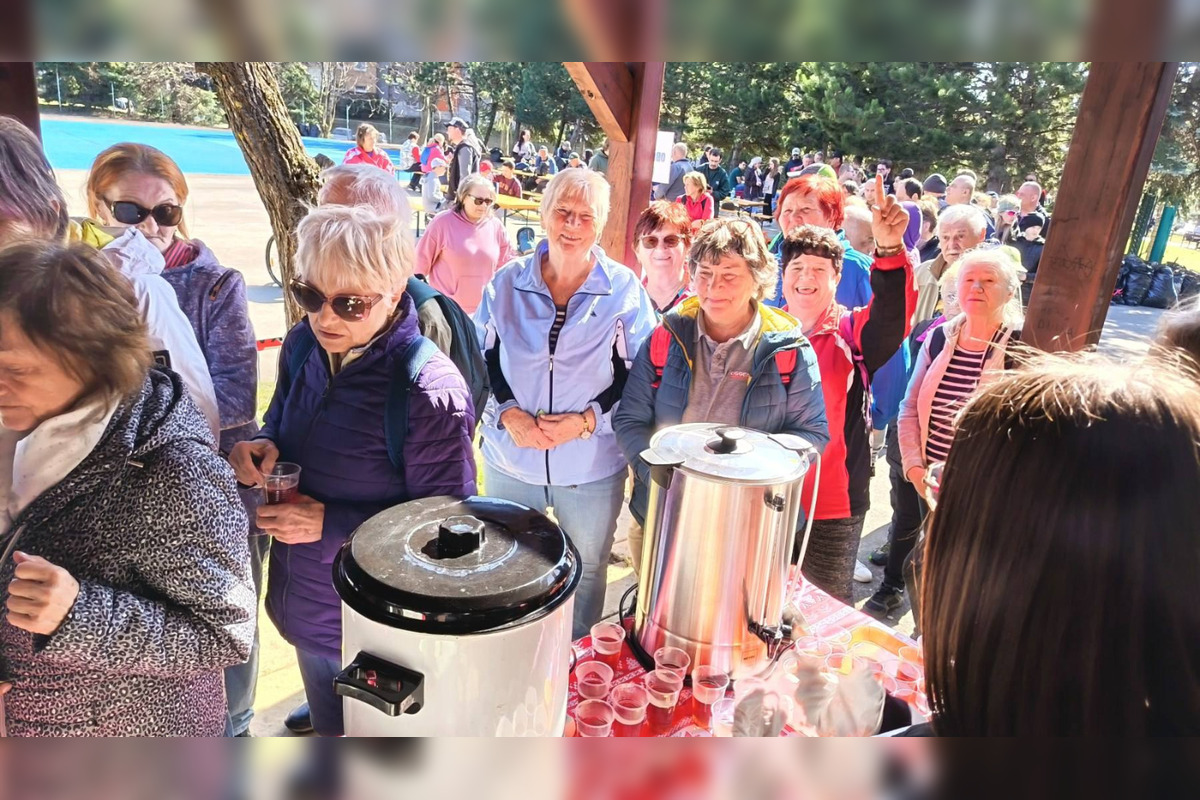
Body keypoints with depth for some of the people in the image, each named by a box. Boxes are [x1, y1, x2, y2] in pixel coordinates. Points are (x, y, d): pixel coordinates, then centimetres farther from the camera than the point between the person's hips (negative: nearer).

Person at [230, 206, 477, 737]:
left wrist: (332, 524, -27)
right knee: (326, 724, 33)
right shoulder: (305, 344, -10)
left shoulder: (430, 392, -31)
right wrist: (263, 447, -12)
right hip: (300, 600, 6)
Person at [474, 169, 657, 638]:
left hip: (593, 466, -1)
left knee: (587, 572, 17)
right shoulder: (507, 283, -2)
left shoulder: (625, 291, -8)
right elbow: (481, 360, 2)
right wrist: (507, 413, -14)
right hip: (510, 458, 2)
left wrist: (587, 420, -18)